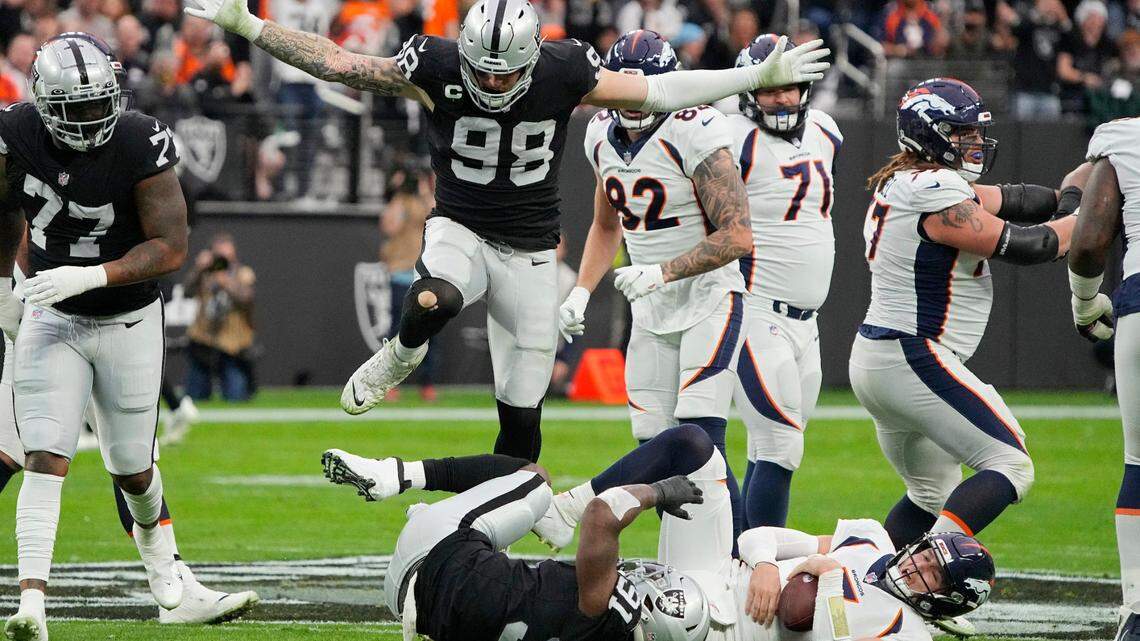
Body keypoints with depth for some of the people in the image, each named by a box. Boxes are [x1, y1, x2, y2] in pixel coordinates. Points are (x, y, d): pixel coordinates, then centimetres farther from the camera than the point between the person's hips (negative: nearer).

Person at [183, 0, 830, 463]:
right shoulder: (437, 70, -15)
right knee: (434, 302, -39)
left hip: (529, 253, 1)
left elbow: (657, 91, -2)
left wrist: (760, 78, -4)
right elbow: (337, 63, -8)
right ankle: (399, 358, -3)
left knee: (522, 416, 0)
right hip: (460, 232, -1)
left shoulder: (566, 75, -14)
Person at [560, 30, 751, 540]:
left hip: (709, 302, -7)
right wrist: (581, 293, 9)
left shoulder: (695, 135, -19)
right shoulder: (603, 136, 5)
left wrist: (663, 271, -29)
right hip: (651, 314, 7)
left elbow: (737, 235, -22)